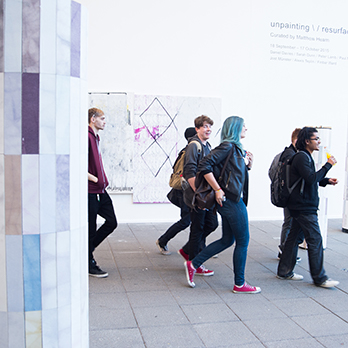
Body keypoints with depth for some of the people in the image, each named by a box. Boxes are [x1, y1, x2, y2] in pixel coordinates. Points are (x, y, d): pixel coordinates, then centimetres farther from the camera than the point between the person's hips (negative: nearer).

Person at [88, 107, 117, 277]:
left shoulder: (95, 137, 17)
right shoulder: (86, 137, -14)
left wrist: (102, 180, 14)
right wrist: (93, 178, -16)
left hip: (101, 191, 9)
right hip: (90, 192, -9)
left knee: (111, 222, 11)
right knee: (91, 229, 2)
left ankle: (87, 248, 27)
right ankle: (90, 265, 16)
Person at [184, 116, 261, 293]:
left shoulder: (236, 148, 16)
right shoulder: (228, 146, -12)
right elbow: (205, 164, -20)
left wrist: (248, 164, 4)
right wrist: (217, 189, -19)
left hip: (232, 200, 10)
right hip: (231, 199, -10)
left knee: (227, 240, 15)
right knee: (243, 241, 1)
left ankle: (193, 264, 19)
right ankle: (239, 284, 14)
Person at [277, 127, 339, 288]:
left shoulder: (305, 157, 17)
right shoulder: (302, 157, -16)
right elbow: (311, 179, -25)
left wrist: (326, 180, 11)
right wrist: (328, 165, -19)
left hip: (299, 206, 10)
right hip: (304, 207, -10)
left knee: (293, 237, 12)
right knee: (315, 240, -5)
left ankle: (284, 271, 19)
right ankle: (319, 278, 3)